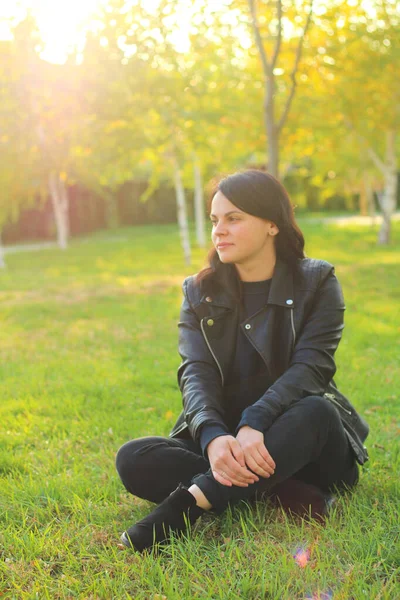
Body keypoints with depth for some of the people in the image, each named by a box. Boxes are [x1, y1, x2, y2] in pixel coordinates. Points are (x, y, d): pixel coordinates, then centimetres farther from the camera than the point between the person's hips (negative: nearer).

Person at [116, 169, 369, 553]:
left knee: (317, 411, -36)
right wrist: (213, 437, -31)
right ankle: (280, 493, -29)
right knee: (133, 460, -22)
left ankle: (190, 501, -36)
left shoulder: (316, 283, -2)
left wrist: (254, 426, -34)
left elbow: (310, 367, -16)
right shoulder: (199, 292, 5)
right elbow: (196, 374, -8)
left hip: (296, 440, -2)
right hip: (223, 440, 3)